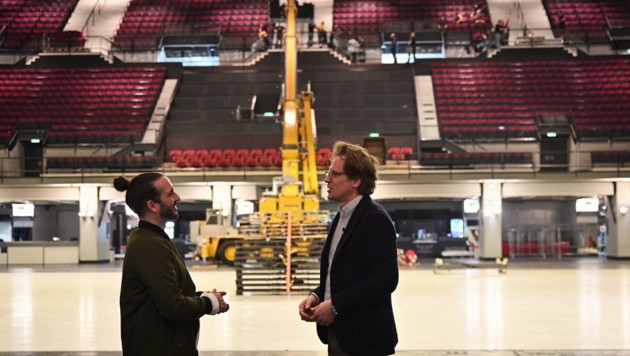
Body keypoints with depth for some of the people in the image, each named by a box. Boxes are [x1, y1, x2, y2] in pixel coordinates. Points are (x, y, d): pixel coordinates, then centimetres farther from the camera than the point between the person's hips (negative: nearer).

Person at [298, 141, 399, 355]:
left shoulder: (376, 219, -14)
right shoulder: (342, 217, 15)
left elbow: (385, 279, -21)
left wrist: (335, 305, -20)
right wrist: (316, 296, 3)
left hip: (365, 338, -9)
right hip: (337, 334, 9)